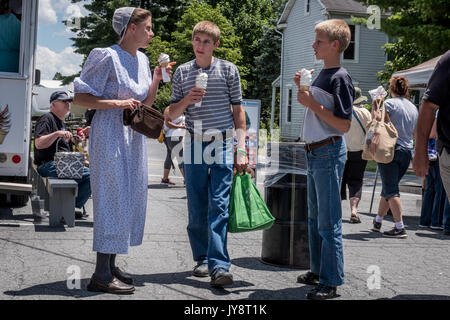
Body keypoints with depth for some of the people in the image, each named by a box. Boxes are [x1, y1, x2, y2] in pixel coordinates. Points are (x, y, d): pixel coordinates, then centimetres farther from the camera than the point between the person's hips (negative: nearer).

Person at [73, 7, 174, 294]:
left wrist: (157, 79, 2)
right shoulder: (108, 57, -12)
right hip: (111, 133, -9)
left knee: (130, 197, 10)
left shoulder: (142, 60, 12)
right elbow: (80, 98, -13)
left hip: (133, 134, 9)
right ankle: (102, 275, -7)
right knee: (112, 196, -10)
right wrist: (117, 103, -20)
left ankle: (111, 265, 20)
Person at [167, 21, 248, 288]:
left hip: (223, 144, -2)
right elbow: (172, 114, 11)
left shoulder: (229, 70, 3)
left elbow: (238, 110, 5)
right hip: (194, 144, 3)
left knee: (219, 206, -10)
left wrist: (241, 148, -1)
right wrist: (186, 100, -10)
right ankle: (202, 258, 18)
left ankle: (219, 266, -14)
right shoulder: (182, 72, 9)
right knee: (197, 208, 6)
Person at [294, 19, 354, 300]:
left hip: (330, 152, -9)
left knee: (329, 221, -6)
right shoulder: (321, 75, 13)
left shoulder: (340, 78, -14)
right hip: (314, 152, 10)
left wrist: (313, 104, -19)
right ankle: (318, 270, 29)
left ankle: (331, 282, 0)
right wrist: (301, 88, 9)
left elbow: (344, 125, -18)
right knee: (315, 217, 17)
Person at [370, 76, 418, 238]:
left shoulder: (389, 103, -6)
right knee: (388, 188, 17)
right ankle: (377, 222, 27)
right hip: (407, 152, 6)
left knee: (391, 190, -6)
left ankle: (400, 227, -14)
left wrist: (374, 107, -1)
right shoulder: (414, 108, 14)